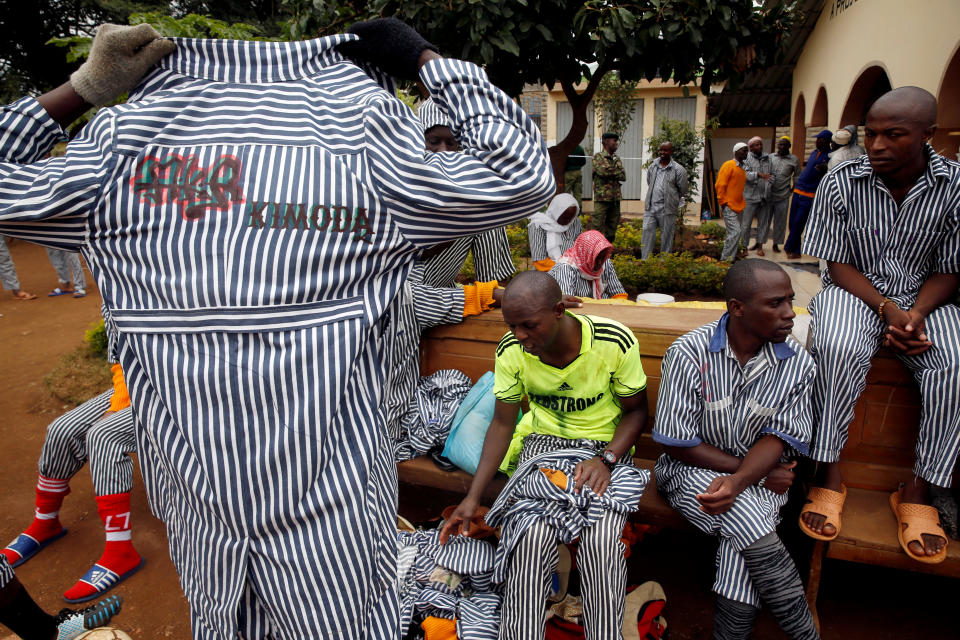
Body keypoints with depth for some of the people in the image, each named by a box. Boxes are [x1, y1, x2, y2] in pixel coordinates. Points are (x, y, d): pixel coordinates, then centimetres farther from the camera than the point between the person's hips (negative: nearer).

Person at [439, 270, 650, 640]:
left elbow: (636, 411, -3)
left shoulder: (615, 342, -18)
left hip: (606, 447, -1)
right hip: (543, 444, 2)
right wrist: (472, 498, -8)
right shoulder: (511, 351, -11)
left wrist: (605, 460, -20)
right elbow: (503, 423, -2)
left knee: (601, 540, -29)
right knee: (532, 536, -28)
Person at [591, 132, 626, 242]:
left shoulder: (617, 158, 17)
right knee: (597, 229, -8)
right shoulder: (598, 157, -2)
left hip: (615, 199, 7)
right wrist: (616, 172, -3)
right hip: (602, 198, -7)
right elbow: (602, 171, -19)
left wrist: (610, 172, -8)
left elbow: (623, 176, 5)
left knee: (611, 229, 11)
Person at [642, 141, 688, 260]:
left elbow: (682, 191, 3)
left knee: (666, 236, 3)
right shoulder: (652, 167, 10)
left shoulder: (678, 170, -4)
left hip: (667, 210, -4)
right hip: (650, 207, 4)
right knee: (647, 232, 0)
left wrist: (672, 200, 13)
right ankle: (645, 261, 5)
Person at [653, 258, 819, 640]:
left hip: (760, 480, 2)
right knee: (747, 516, -29)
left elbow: (778, 437, -7)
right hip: (694, 470, -2)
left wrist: (738, 481, -28)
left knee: (741, 543, -27)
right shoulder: (688, 353, -15)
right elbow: (678, 444, -13)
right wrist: (759, 475, -12)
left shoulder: (798, 364, -4)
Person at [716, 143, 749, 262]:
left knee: (735, 233, 10)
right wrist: (722, 202, -14)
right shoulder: (729, 165, -8)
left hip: (738, 206, 8)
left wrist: (743, 203, 18)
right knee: (735, 232, -15)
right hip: (729, 207, -8)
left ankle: (730, 258, 19)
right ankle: (725, 259, -10)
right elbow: (720, 184, -13)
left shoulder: (742, 168, 17)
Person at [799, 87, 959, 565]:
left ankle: (919, 492, -14)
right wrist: (887, 309, -20)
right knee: (838, 349, -35)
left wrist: (917, 314, -20)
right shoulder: (841, 183, -9)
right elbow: (838, 264, -6)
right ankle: (828, 476, -23)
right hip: (854, 290, -1)